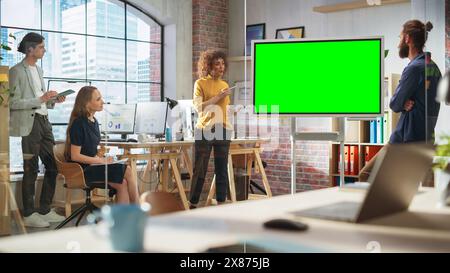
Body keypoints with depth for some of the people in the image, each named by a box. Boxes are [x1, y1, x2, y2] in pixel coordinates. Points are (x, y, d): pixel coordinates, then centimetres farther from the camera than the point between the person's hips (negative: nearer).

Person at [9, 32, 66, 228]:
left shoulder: (38, 70, 17)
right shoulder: (17, 71, -7)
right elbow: (13, 103, -13)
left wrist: (53, 100, 6)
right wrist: (40, 99, -18)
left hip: (44, 121, 8)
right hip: (29, 123, -8)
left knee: (52, 166, 9)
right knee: (31, 169, -2)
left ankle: (45, 210, 20)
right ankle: (29, 215, 8)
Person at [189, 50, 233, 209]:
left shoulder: (225, 85, 15)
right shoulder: (200, 83, 0)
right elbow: (198, 106, -11)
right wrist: (218, 97, -14)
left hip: (222, 130, 5)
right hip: (204, 130, -4)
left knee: (222, 168, 4)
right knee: (200, 169, -1)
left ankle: (221, 203, 9)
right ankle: (193, 204, 6)